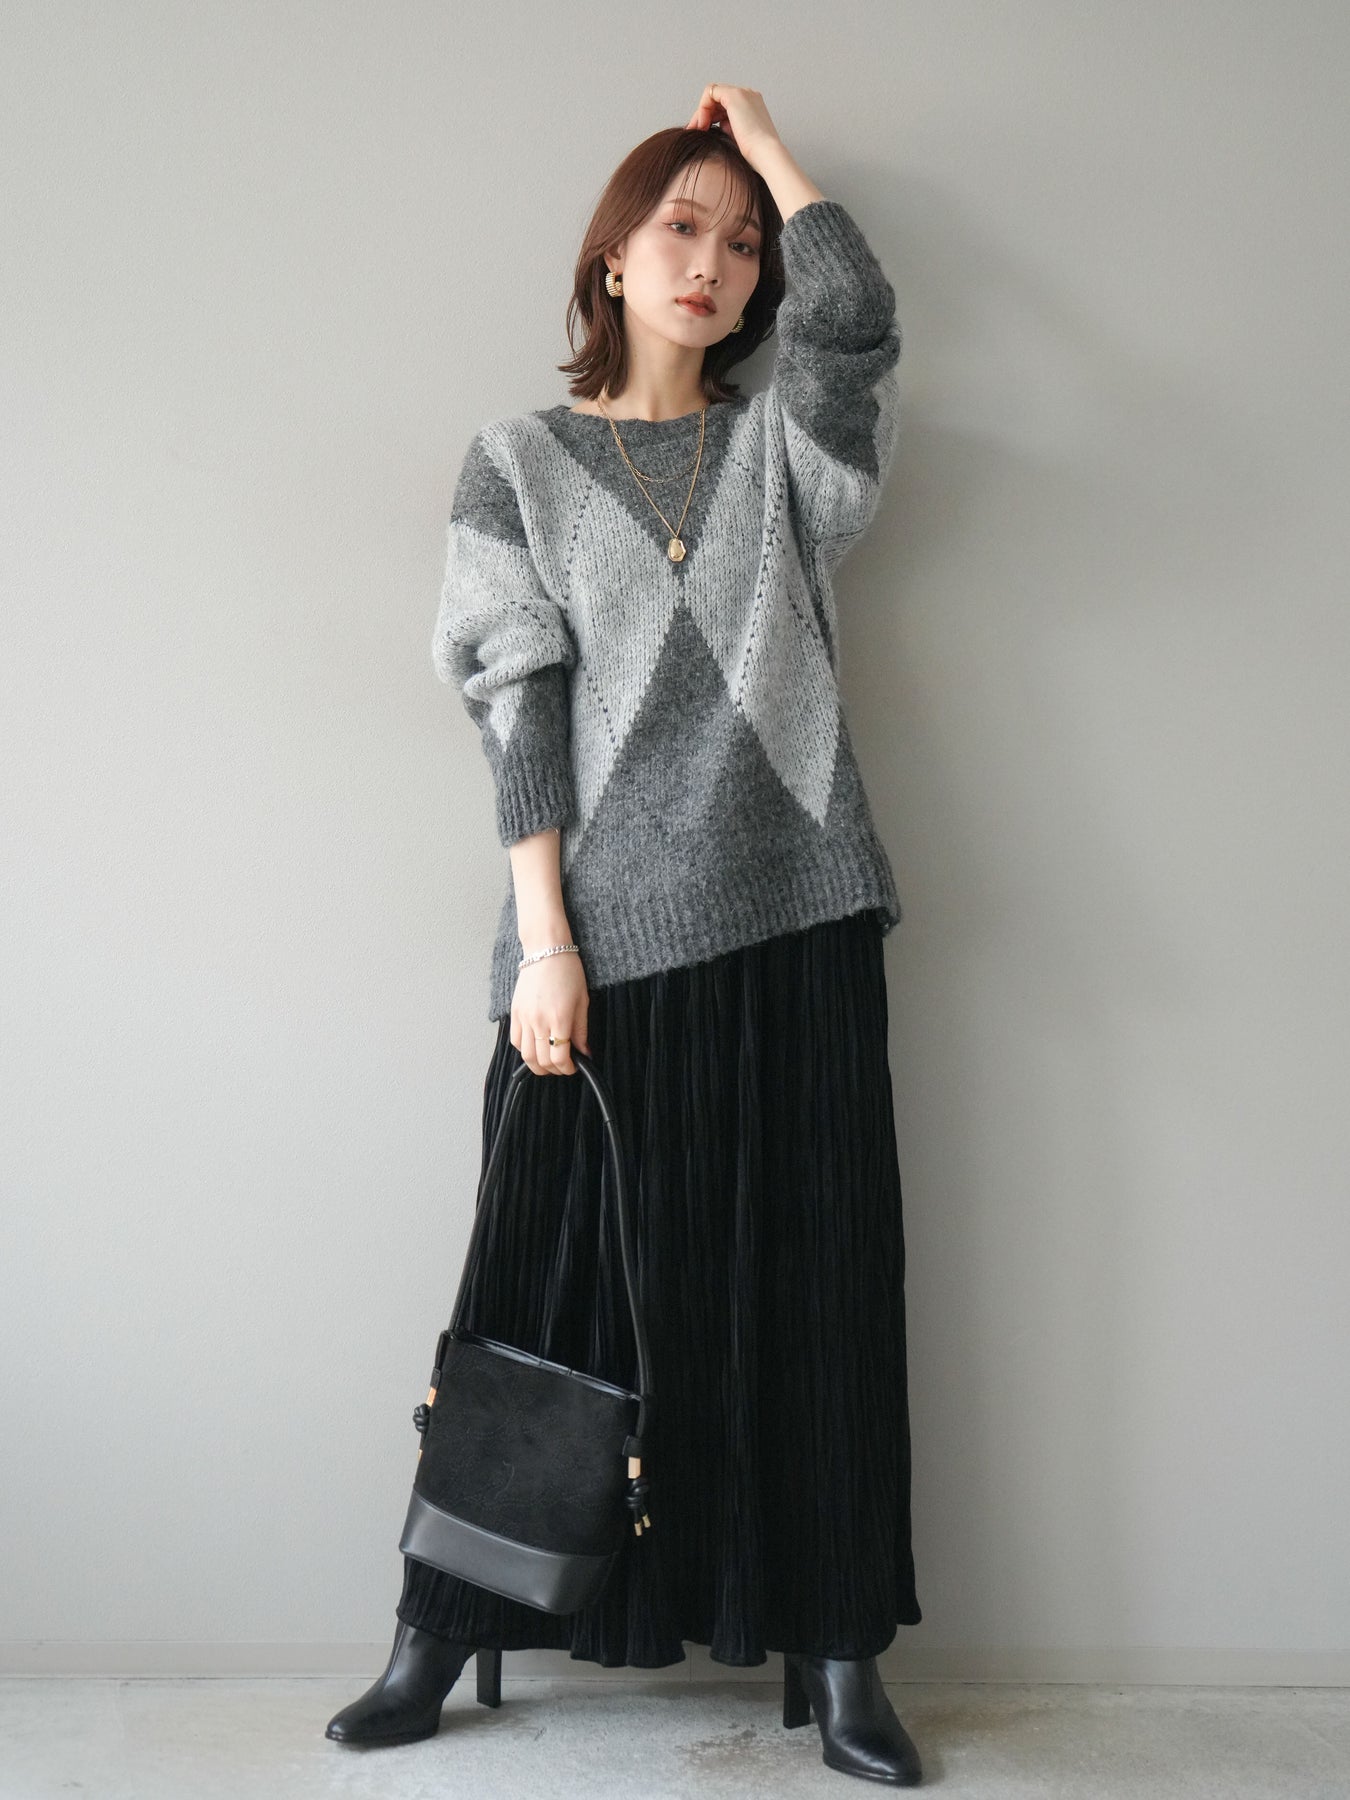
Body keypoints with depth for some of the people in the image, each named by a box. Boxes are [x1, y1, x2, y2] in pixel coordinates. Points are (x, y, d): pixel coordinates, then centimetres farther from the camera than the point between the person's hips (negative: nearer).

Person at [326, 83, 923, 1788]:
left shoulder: (785, 450, 15)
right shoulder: (519, 461, 9)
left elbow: (858, 321, -8)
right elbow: (521, 711, -1)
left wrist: (766, 140, 8)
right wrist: (547, 942, -9)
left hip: (793, 919, 2)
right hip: (606, 932, -1)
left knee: (808, 1280, 4)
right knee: (557, 1278, 2)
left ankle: (830, 1649, 15)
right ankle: (449, 1624, 18)